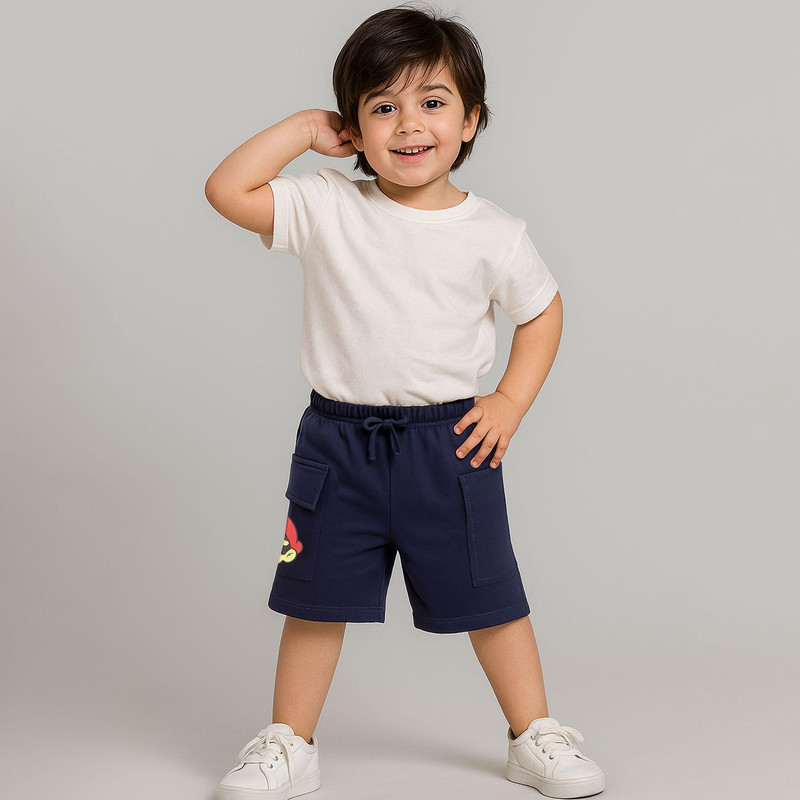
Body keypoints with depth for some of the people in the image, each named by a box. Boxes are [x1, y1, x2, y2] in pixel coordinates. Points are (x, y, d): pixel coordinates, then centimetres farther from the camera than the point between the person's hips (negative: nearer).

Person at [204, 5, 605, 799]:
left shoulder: (493, 234, -4)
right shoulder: (326, 209, -4)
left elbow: (542, 312, 10)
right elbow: (227, 189, -11)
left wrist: (510, 403, -1)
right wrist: (303, 130, -8)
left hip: (449, 442, 0)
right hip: (339, 441, 1)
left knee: (488, 597, 9)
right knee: (315, 598, 9)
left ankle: (534, 735, 27)